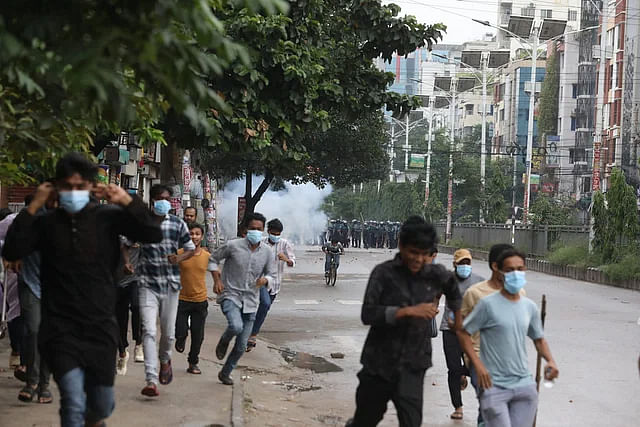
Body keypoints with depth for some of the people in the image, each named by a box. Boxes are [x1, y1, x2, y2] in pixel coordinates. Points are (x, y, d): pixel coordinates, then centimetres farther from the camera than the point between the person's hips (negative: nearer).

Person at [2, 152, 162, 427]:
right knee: (73, 404, -16)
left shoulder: (108, 217, 0)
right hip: (60, 327, -1)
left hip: (100, 324, 1)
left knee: (102, 405, 15)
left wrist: (127, 201, -19)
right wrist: (33, 207, -12)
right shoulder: (46, 223, 3)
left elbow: (153, 235, -10)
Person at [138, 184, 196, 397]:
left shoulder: (178, 224, 2)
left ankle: (165, 359, 44)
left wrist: (179, 258, -9)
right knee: (149, 331, -15)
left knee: (168, 332, 11)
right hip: (148, 285, -2)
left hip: (171, 284, 2)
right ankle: (151, 381, -19)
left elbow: (191, 249, 11)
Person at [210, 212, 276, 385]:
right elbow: (213, 259, 6)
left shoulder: (268, 252, -1)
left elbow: (272, 276, 6)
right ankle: (224, 341, 4)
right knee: (236, 326, -32)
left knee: (241, 346, 7)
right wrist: (217, 280, -7)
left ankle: (225, 373, 31)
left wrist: (265, 280, -18)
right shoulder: (233, 246, -9)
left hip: (250, 302, 4)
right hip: (230, 295, -3)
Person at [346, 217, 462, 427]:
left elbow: (454, 292, 24)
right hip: (379, 363, -1)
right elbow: (368, 314, -17)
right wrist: (408, 311, -24)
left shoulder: (436, 275, 1)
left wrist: (459, 323, 20)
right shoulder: (384, 273, -8)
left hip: (412, 366, 1)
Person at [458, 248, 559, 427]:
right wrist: (478, 365, -13)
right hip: (494, 387, -5)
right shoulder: (488, 304, -8)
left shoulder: (530, 307, 8)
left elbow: (539, 339, 19)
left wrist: (550, 360, 0)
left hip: (525, 385, 5)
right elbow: (463, 333, -4)